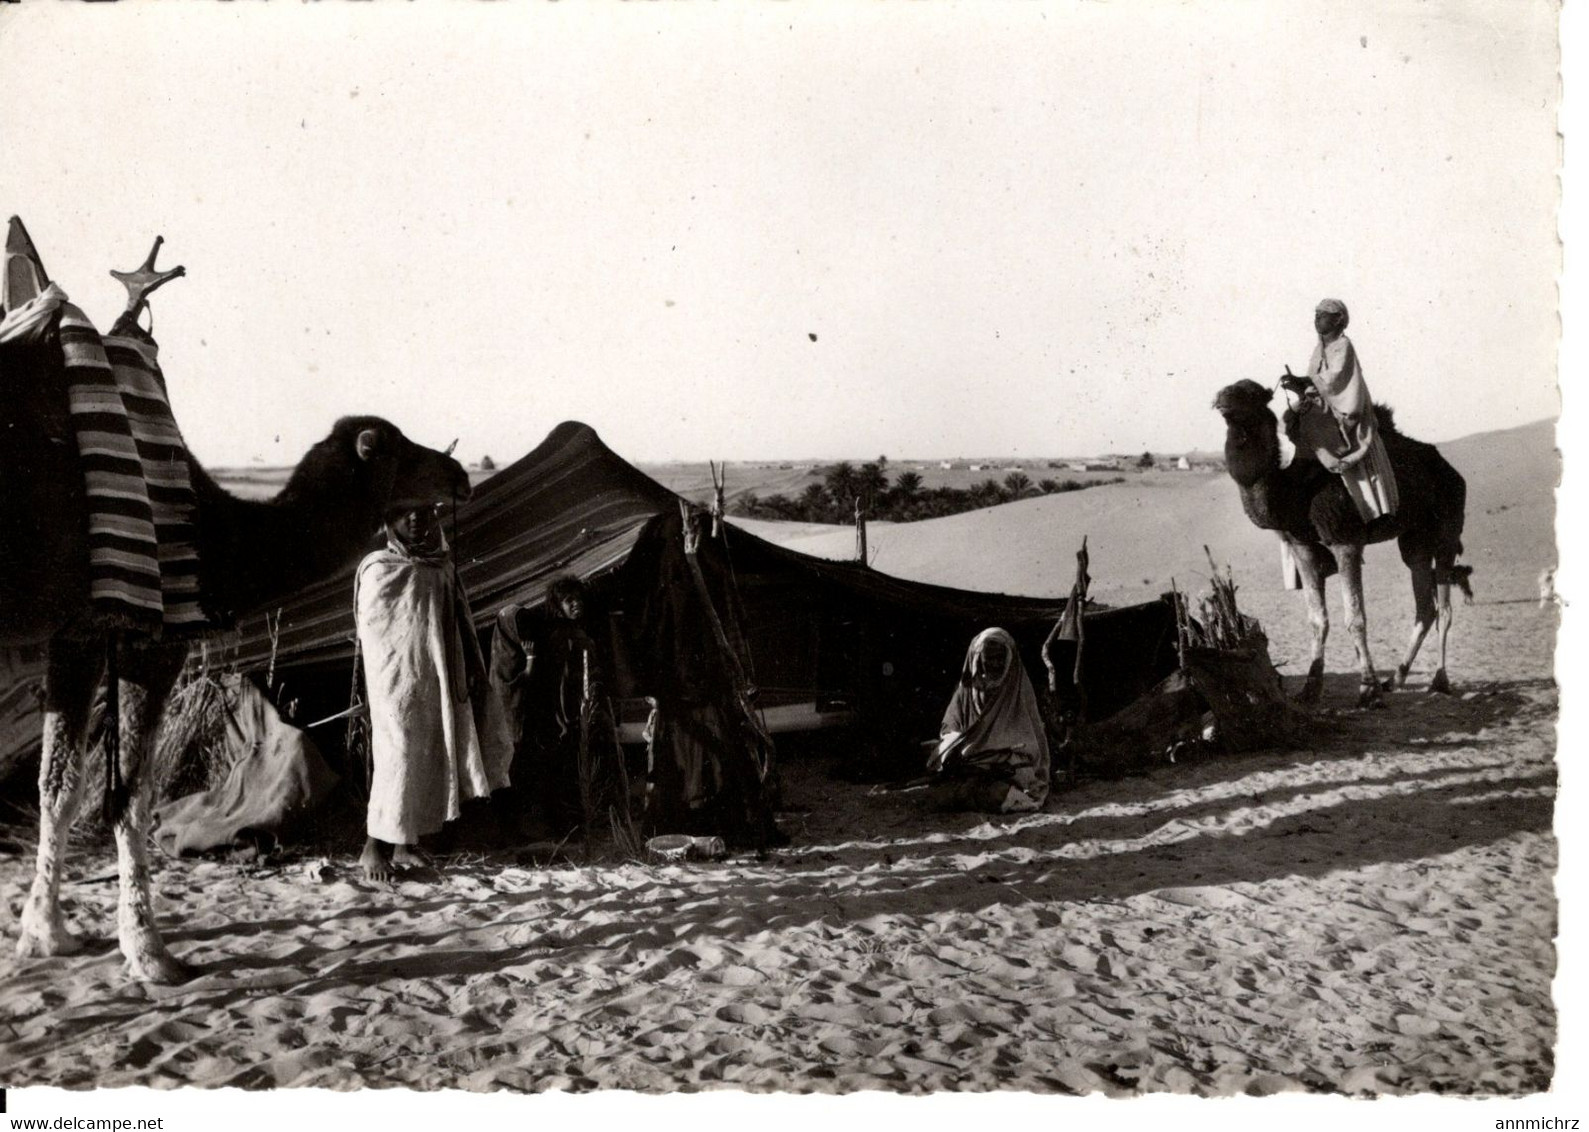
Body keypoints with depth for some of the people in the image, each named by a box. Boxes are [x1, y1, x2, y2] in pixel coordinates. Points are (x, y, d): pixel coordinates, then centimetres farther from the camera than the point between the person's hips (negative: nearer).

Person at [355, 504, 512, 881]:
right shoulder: (378, 570, -5)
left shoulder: (443, 568, 11)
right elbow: (371, 633, -4)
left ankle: (407, 843, 15)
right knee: (399, 755, -8)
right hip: (399, 683, -6)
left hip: (439, 681, 6)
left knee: (430, 760, 7)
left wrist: (470, 675, 7)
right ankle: (375, 846, 2)